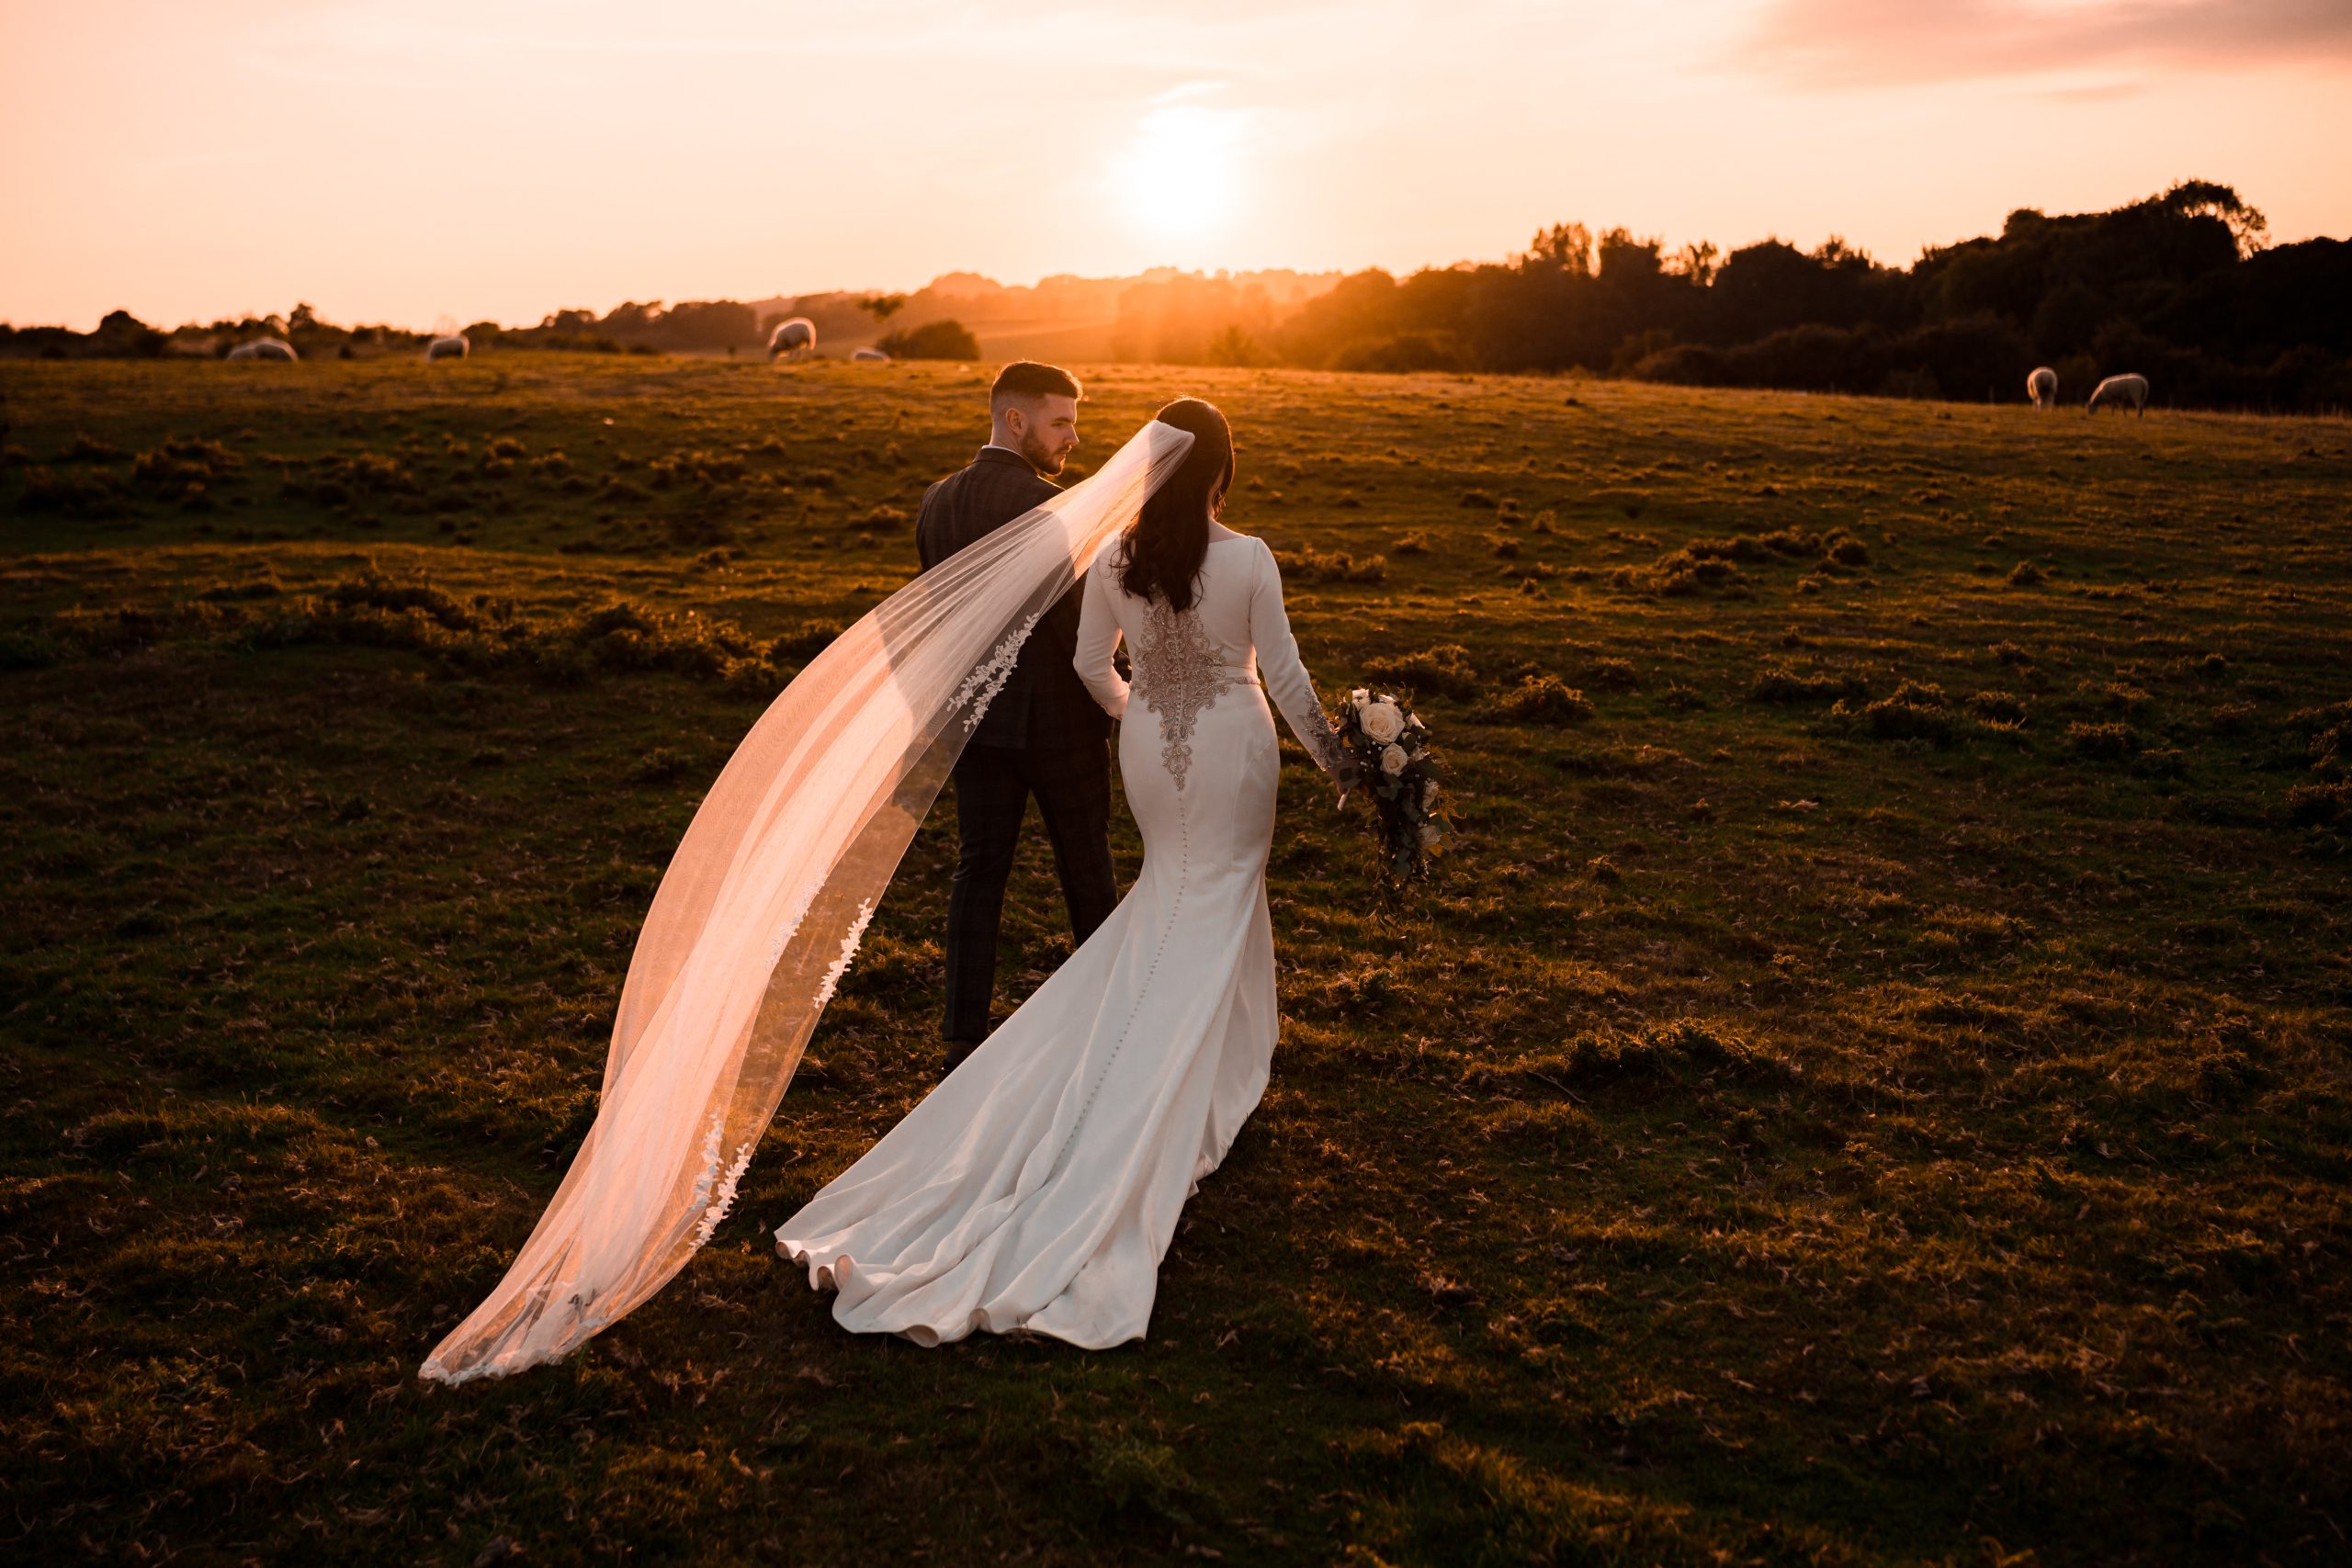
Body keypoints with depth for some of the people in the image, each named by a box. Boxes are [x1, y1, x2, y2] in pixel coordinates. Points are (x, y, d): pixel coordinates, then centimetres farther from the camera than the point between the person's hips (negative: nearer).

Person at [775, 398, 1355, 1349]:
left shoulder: (1112, 558, -6)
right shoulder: (1248, 561, -16)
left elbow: (1089, 664, 3)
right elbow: (1285, 675, -10)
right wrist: (1333, 757, 5)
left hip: (1150, 754, 4)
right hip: (1232, 757, -4)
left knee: (1171, 892, 24)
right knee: (1215, 912, 10)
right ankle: (1210, 1084, 19)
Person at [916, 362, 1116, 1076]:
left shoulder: (937, 501, 5)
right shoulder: (1043, 504, -18)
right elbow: (1073, 620, -18)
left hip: (977, 718, 6)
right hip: (1057, 720, -5)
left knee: (979, 869, 9)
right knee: (1086, 868, 12)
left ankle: (965, 1034, 10)